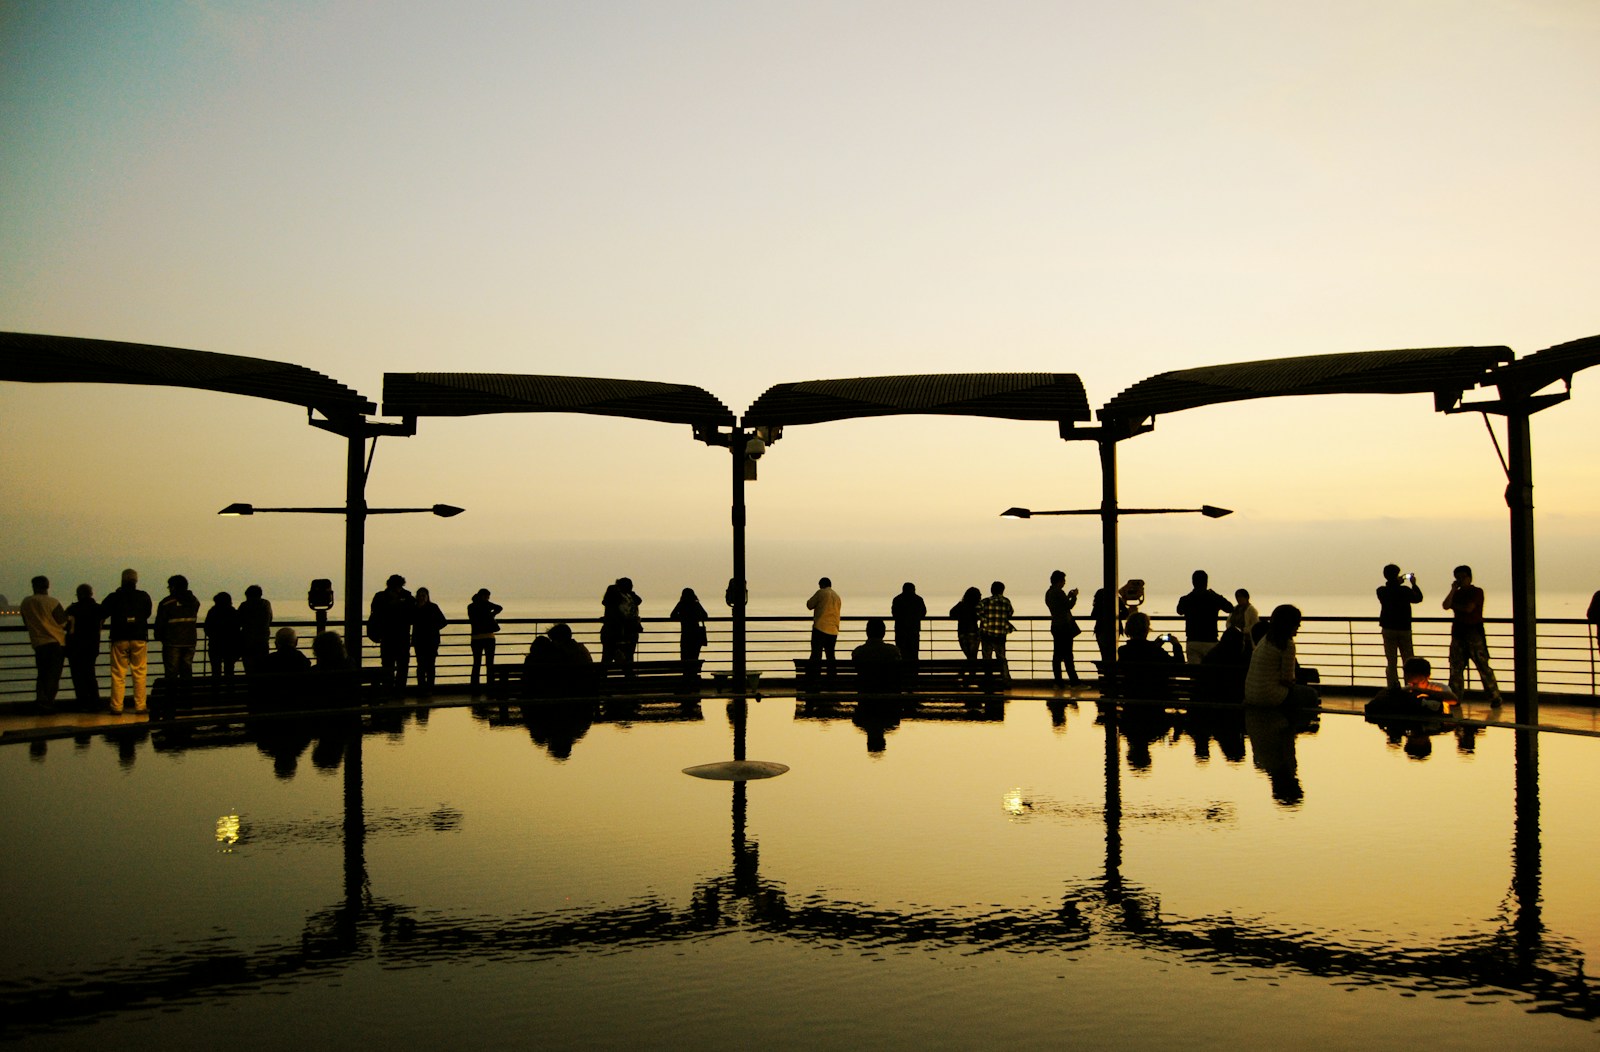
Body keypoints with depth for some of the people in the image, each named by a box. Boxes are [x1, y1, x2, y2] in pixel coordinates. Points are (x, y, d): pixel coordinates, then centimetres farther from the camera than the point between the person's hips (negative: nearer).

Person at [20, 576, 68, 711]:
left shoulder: (25, 603, 4)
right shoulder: (52, 602, -10)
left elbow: (27, 623, 15)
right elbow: (63, 623, -6)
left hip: (38, 643, 4)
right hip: (56, 642, -4)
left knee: (41, 674, 13)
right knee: (53, 674, 0)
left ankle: (41, 699, 6)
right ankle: (47, 701, -6)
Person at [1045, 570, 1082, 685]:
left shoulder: (1048, 592, 14)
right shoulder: (1058, 592, -14)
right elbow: (1069, 605, -13)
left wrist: (1068, 596, 19)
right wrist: (1074, 596, 1)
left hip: (1055, 627, 9)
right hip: (1064, 627, -9)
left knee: (1057, 655, 7)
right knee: (1068, 656, -9)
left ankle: (1058, 682, 7)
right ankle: (1074, 682, -8)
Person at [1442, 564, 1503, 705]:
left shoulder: (1477, 592, -1)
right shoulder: (1457, 594, 15)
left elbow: (1469, 608, -14)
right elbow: (1446, 606, -1)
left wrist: (1454, 605, 1)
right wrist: (1453, 590, -4)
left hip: (1474, 631, -6)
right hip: (1458, 631, 6)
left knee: (1483, 665, -9)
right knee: (1456, 667, 5)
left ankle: (1495, 697, -4)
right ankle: (1454, 697, 10)